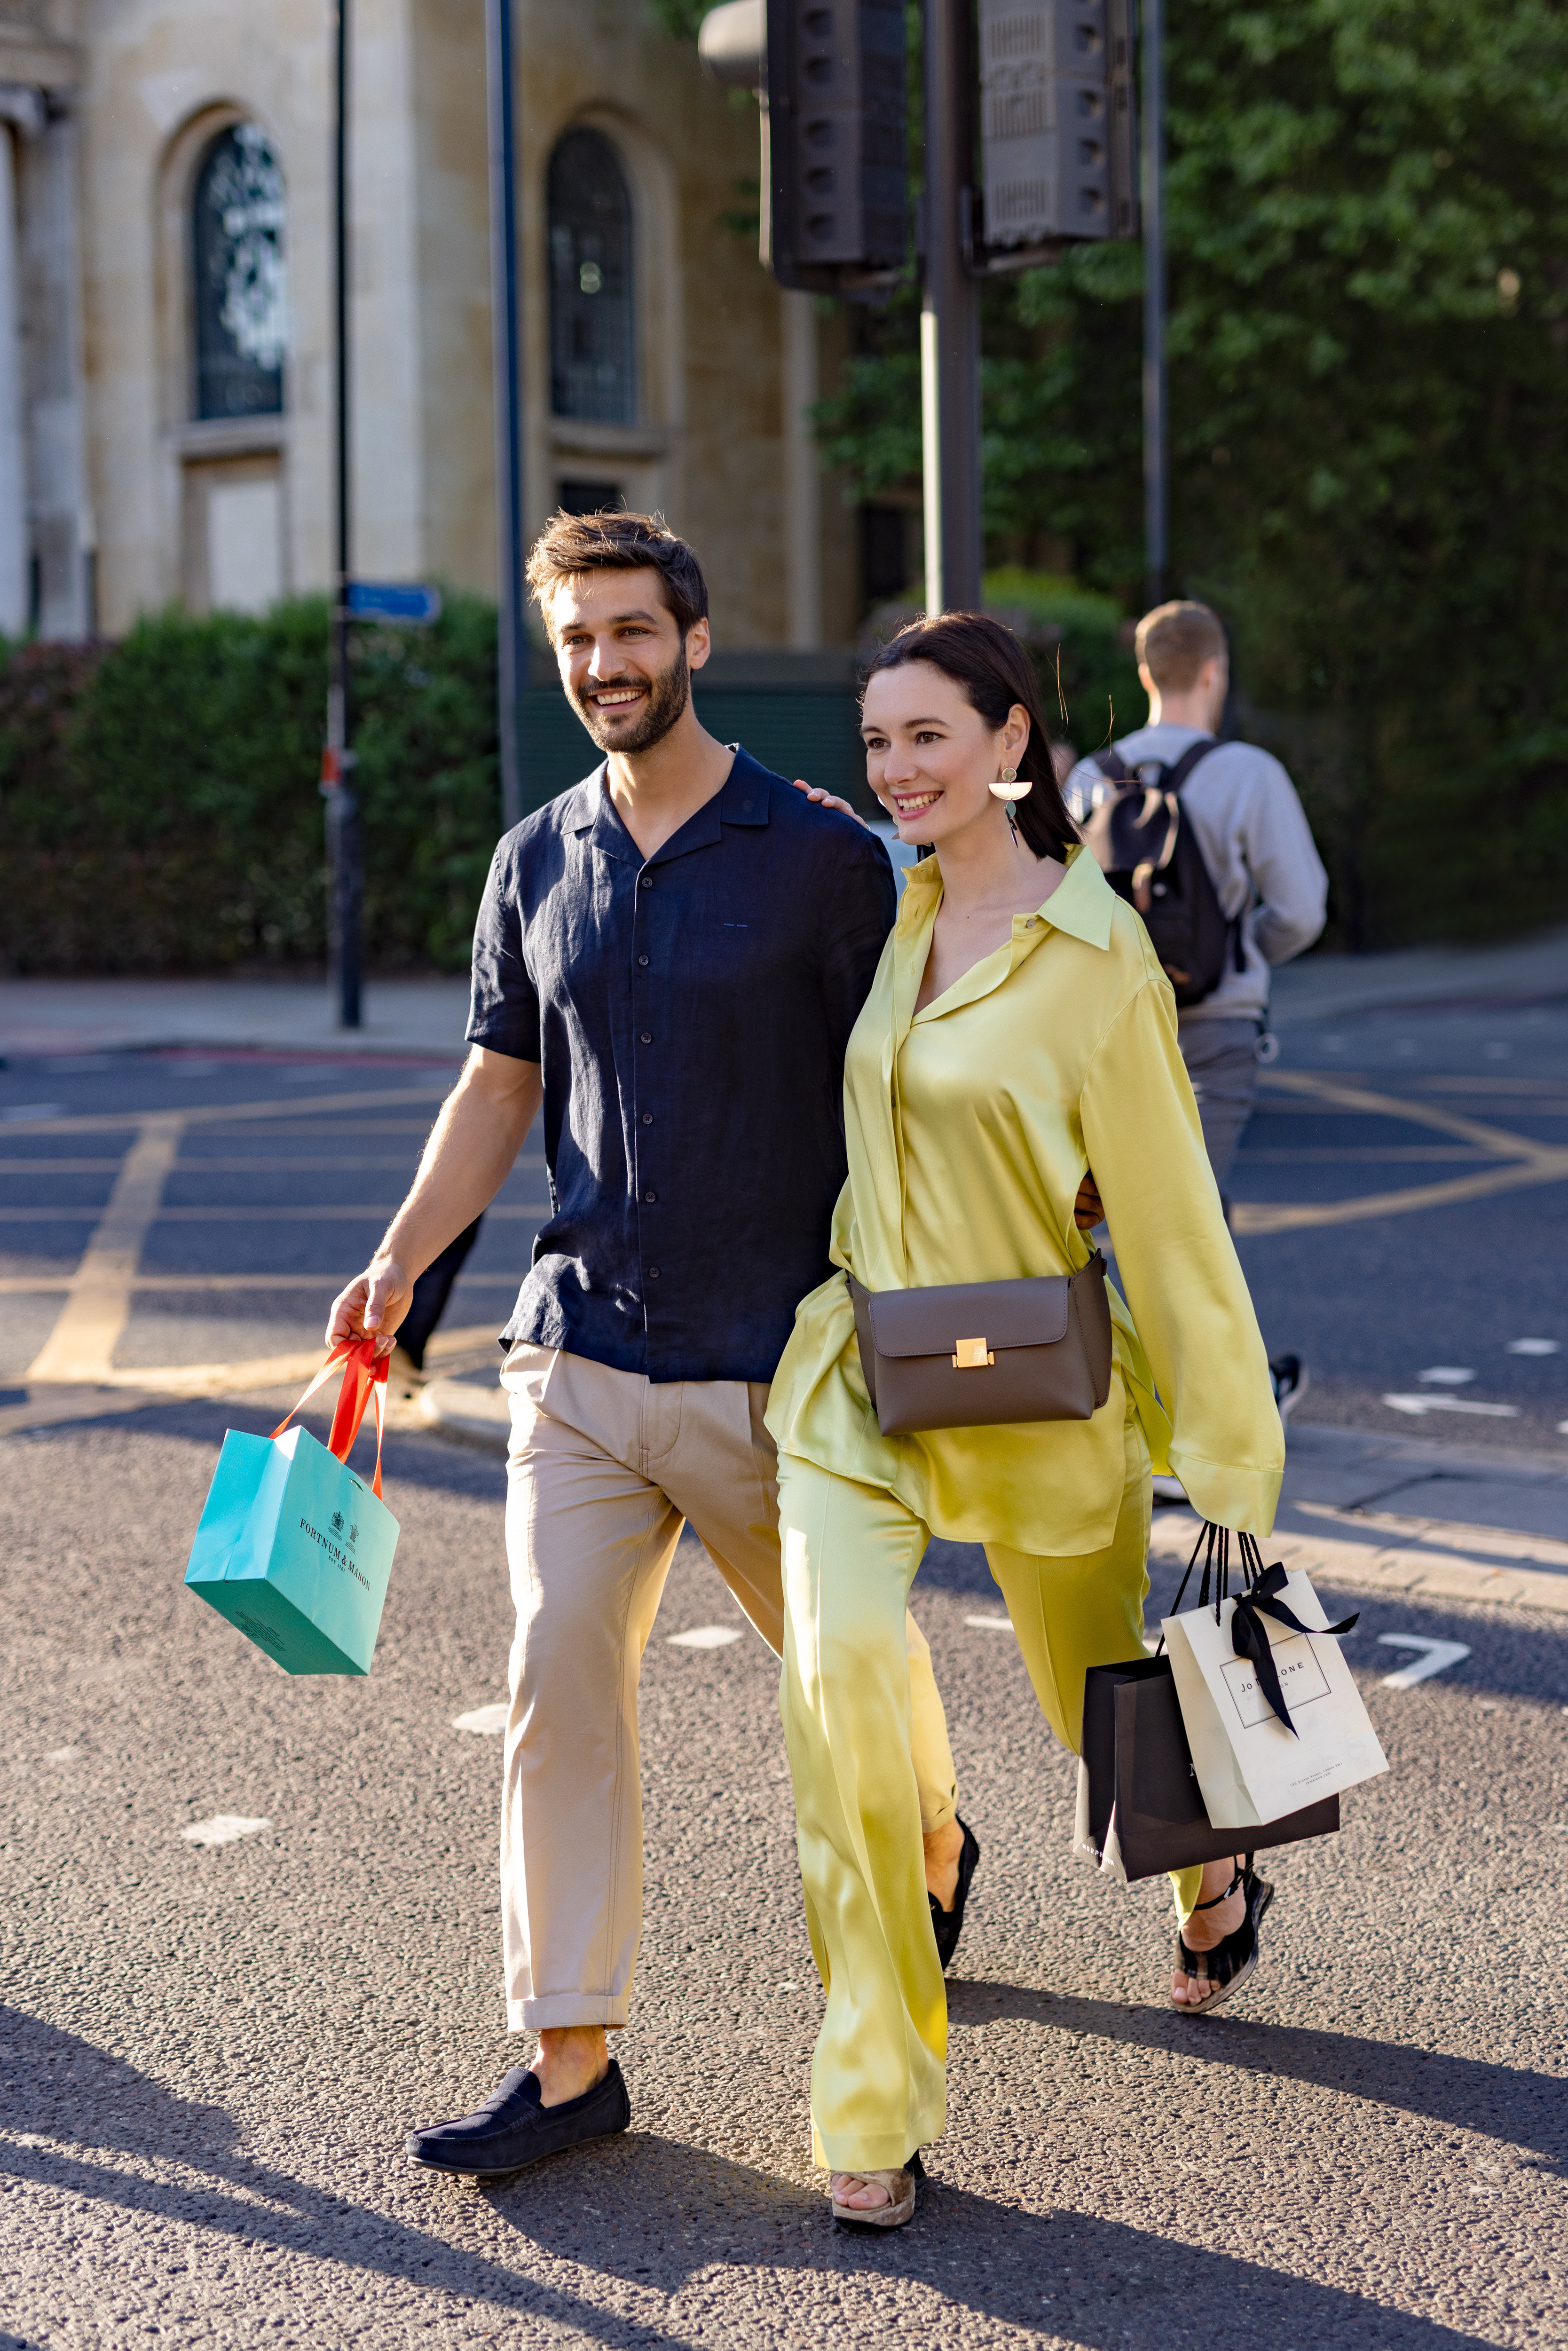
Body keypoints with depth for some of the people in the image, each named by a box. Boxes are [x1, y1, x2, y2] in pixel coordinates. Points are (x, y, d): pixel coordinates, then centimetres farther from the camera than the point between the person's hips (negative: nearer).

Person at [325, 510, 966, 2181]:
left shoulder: (822, 857, -5)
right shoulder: (537, 865, 7)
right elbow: (498, 1085, 14)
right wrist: (399, 1263, 2)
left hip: (774, 1362, -3)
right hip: (579, 1352, 3)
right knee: (558, 1680, -4)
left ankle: (935, 1848, 46)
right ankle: (569, 2056, 2)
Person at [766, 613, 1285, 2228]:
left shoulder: (1097, 956, -14)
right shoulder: (887, 913, 2)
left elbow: (1168, 1215, -12)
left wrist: (1231, 1463, -9)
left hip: (1037, 1396, -3)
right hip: (862, 1370, 3)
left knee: (1110, 1707, 16)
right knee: (837, 1666, -21)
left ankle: (1213, 1878, 53)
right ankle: (874, 2101, -12)